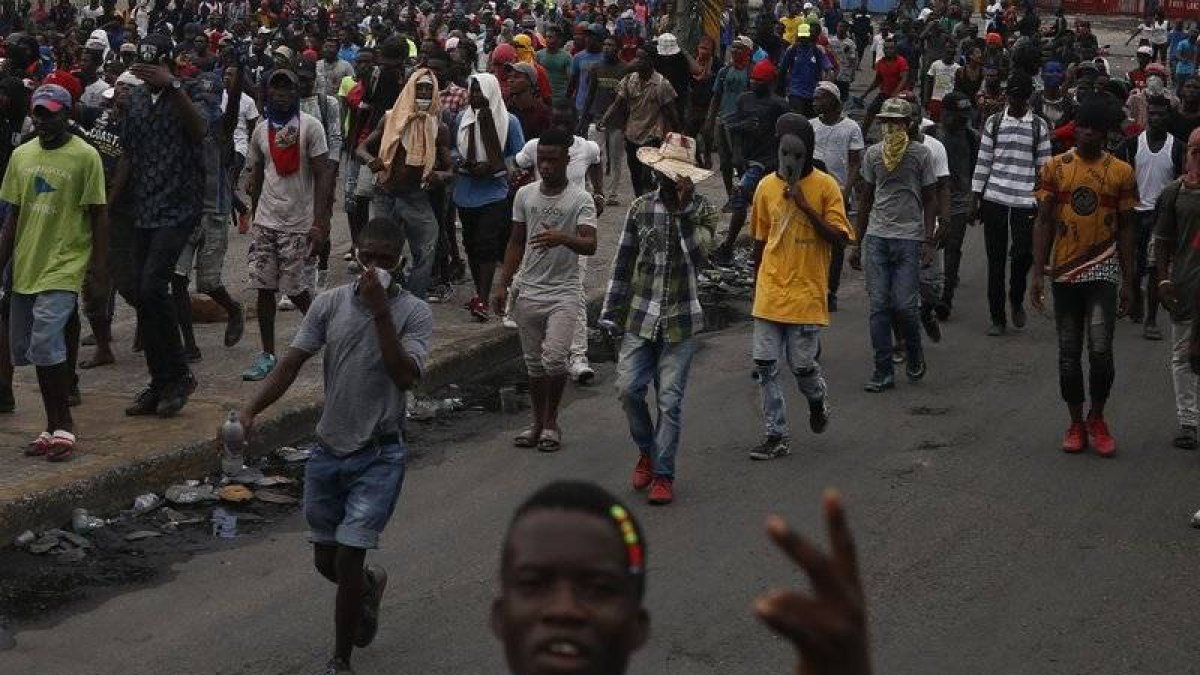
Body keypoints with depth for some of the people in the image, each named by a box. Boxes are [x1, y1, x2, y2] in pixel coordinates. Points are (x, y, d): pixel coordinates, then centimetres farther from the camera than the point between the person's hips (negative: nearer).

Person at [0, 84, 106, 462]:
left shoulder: (85, 157, -6)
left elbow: (99, 214, -5)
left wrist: (100, 263, -10)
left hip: (64, 266, -6)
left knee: (46, 344, -17)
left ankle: (63, 424, -5)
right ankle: (54, 426, 17)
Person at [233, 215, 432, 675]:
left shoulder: (414, 313, -8)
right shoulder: (330, 304, 0)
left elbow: (407, 376, -23)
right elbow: (292, 363, -3)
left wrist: (381, 311, -26)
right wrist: (250, 412, -16)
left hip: (378, 456, -4)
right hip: (329, 450, 4)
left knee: (348, 558, -8)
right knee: (326, 560, 14)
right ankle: (369, 585, 48)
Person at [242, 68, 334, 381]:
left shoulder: (310, 126, -7)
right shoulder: (261, 130, 9)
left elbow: (323, 176, -10)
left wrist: (318, 223, -16)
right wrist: (253, 214, 16)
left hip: (297, 223, -4)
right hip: (265, 221, 5)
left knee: (294, 288, -3)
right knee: (264, 287, 1)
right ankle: (268, 354, 9)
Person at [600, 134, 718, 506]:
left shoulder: (703, 210, -3)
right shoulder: (641, 207, 2)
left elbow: (697, 254, -19)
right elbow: (623, 262, 8)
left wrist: (685, 210, -24)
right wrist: (611, 313, 8)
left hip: (680, 320, -2)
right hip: (640, 317, 2)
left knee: (669, 400, -1)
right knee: (628, 387, -5)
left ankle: (663, 473, 10)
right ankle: (647, 451, 21)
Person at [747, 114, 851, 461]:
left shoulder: (825, 186, -5)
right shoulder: (766, 186, 5)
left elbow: (839, 239, -11)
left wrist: (805, 206, -18)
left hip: (806, 293, -3)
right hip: (770, 294, 3)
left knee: (802, 364, -1)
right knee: (765, 365, -1)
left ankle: (817, 401, 32)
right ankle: (776, 436, 9)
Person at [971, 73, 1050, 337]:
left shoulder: (1039, 126, 5)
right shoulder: (993, 123, 7)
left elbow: (1044, 166, 6)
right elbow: (983, 161, 8)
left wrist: (1042, 202, 1)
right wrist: (976, 196, 4)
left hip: (1025, 200, -1)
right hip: (994, 198, 1)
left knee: (1024, 253, -12)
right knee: (996, 260, 4)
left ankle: (1017, 300, 18)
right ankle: (998, 318, 12)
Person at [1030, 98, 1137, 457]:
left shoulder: (1121, 172, 2)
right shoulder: (1054, 168, 2)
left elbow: (1126, 229, 6)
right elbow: (1044, 222, 4)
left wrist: (1127, 282, 4)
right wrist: (1038, 273, -2)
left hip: (1103, 272, -1)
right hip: (1064, 273, 1)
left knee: (1100, 350, -12)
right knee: (1069, 353, 6)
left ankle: (1097, 418, 9)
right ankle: (1076, 424, 19)